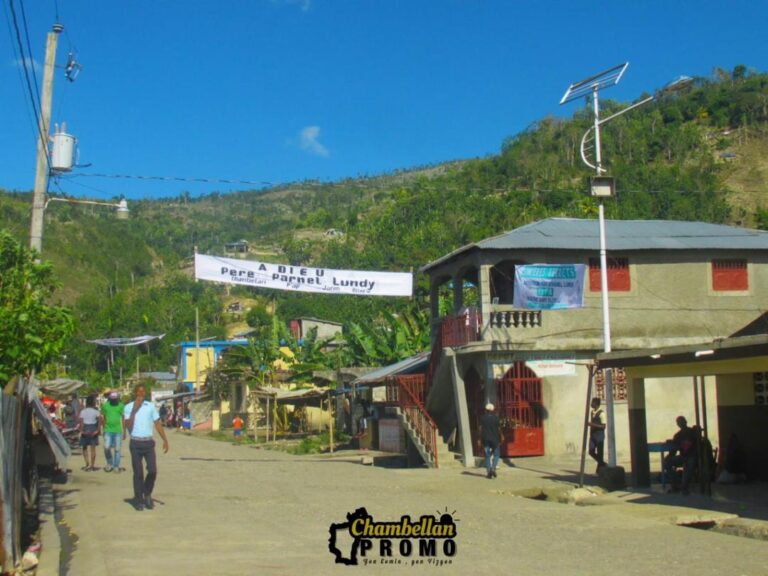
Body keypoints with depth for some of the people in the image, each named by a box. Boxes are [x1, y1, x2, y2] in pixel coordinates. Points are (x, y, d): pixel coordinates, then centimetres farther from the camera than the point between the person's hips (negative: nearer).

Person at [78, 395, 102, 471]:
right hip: (93, 429, 0)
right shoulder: (95, 411, -4)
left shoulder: (83, 411, -1)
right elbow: (100, 420, -17)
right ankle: (92, 465, 9)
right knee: (93, 448, 8)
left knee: (84, 447, 12)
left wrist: (81, 430, -11)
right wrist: (98, 430, -13)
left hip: (85, 430, 0)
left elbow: (81, 421, -10)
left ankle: (87, 464, -2)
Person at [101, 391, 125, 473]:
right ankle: (109, 463, 13)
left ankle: (116, 467, 14)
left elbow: (123, 419, 4)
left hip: (118, 431, 0)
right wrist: (103, 429, 11)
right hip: (108, 430, 0)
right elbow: (103, 418, 10)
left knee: (117, 449, 4)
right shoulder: (105, 405, 0)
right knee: (106, 448, -9)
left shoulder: (121, 406, -2)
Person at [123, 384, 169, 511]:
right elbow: (129, 427, -10)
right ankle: (138, 499, 13)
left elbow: (157, 424, 8)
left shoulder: (151, 406, 7)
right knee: (138, 473, 1)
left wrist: (165, 440, 1)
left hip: (148, 442, 2)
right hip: (135, 443, -2)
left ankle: (147, 495, 16)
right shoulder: (128, 407, 0)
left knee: (152, 471, -6)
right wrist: (134, 410, -15)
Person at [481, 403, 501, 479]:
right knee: (496, 455, 11)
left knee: (487, 456, 7)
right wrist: (500, 439, 6)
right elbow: (498, 429, -3)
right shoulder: (495, 418, -3)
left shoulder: (483, 418, -1)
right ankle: (493, 468, -9)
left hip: (486, 439, 1)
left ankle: (488, 472, 2)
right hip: (494, 439, -1)